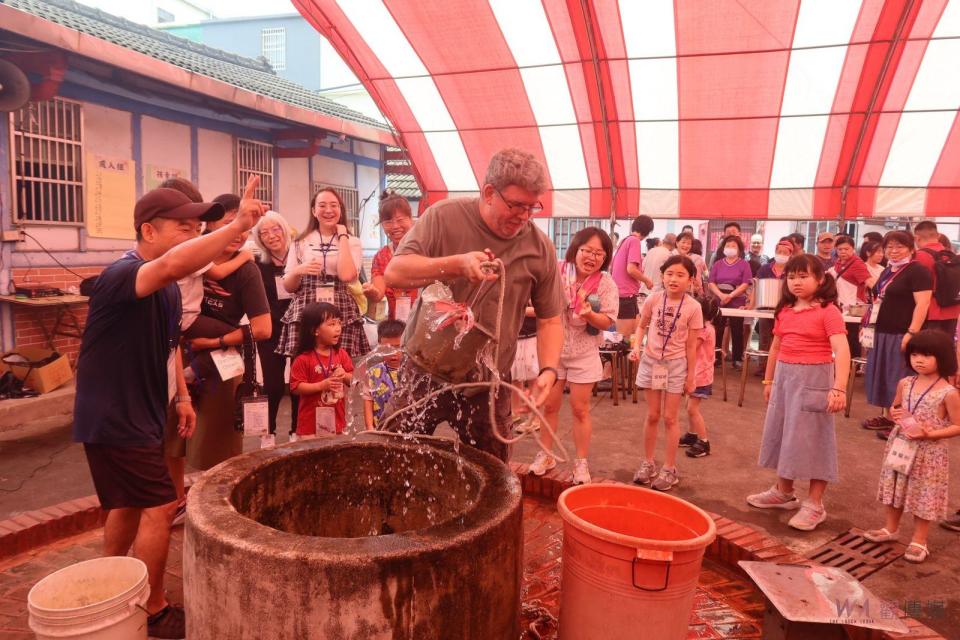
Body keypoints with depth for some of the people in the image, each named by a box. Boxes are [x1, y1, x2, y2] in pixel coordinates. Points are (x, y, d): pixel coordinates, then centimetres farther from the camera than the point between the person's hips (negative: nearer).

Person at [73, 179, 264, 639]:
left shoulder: (166, 287, 6)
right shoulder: (122, 275, -24)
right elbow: (173, 264, -48)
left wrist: (182, 397, 13)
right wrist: (239, 225, -53)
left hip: (138, 414, 10)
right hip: (113, 417, -10)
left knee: (129, 505, 20)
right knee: (160, 507, -5)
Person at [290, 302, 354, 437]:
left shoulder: (341, 354, 2)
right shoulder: (303, 359, -13)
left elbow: (353, 380, 8)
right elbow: (296, 387, -15)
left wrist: (345, 376, -14)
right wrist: (321, 385, -24)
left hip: (337, 420, 5)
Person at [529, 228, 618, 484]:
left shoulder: (605, 283, -11)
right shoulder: (557, 271, -11)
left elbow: (607, 321, -10)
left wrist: (590, 315, -29)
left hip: (583, 353, -1)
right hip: (553, 349, 1)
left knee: (580, 409, 7)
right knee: (550, 405, 10)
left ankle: (581, 463, 21)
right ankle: (545, 455, 26)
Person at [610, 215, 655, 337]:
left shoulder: (625, 240, 16)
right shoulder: (634, 241, -10)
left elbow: (611, 268, 22)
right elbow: (631, 269, -21)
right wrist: (647, 280, -4)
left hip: (619, 293, 9)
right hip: (626, 295, -9)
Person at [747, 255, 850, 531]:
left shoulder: (828, 311, -12)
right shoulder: (785, 311, 8)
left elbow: (841, 350, -22)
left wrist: (839, 388, -31)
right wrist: (769, 380, 20)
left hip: (814, 378, -7)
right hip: (784, 376, 7)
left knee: (812, 437, 0)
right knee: (782, 433, 16)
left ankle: (814, 504, 13)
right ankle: (783, 492, 34)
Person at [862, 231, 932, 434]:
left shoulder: (917, 271, -11)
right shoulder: (888, 271, 15)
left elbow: (922, 304, -19)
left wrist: (912, 333, -25)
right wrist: (870, 326, 18)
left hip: (901, 335, -9)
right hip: (882, 333, 9)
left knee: (899, 378, -2)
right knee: (882, 374, 13)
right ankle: (885, 416, 24)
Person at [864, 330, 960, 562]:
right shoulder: (904, 384, -1)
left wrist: (930, 434, -23)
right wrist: (894, 413, -7)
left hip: (928, 452, -5)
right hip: (900, 446, 5)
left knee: (923, 496, 7)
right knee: (895, 488, 18)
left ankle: (919, 541, 23)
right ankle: (890, 528, 36)